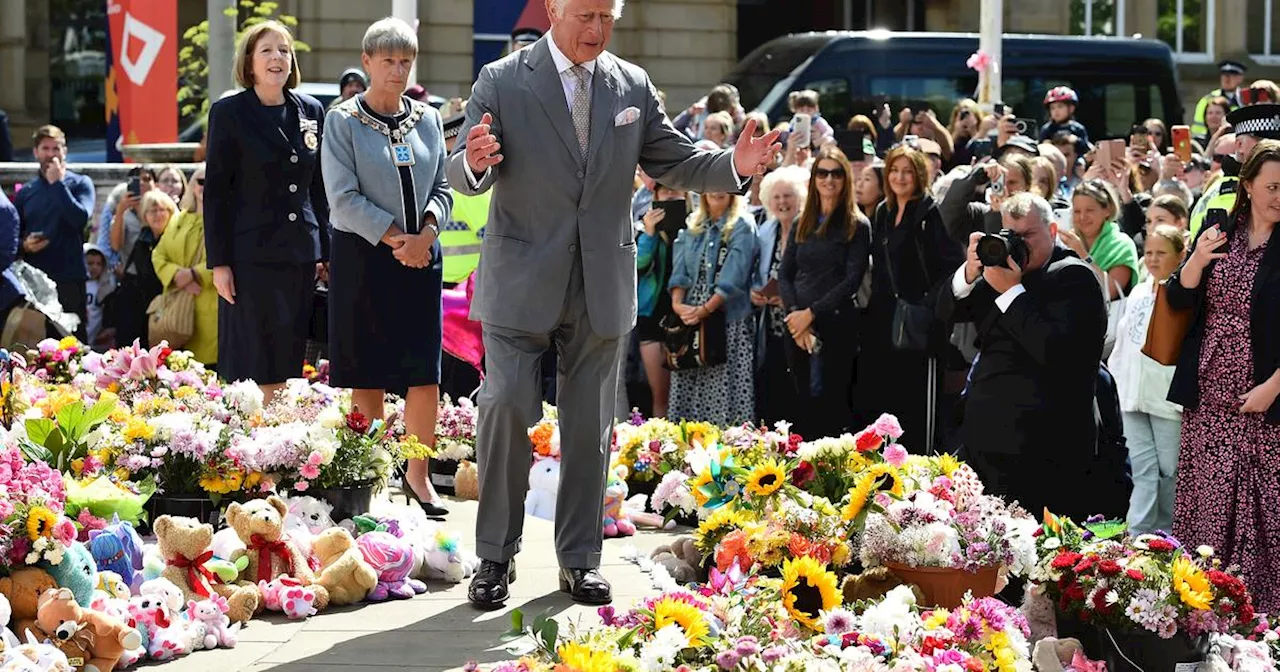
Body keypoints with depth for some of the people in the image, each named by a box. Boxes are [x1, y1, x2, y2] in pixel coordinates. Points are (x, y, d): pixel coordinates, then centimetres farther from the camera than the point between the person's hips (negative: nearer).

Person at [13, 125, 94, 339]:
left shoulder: (80, 183, 5)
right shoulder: (25, 192, 13)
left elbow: (80, 218, -13)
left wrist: (58, 183, -10)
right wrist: (25, 245, -6)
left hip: (69, 279, -3)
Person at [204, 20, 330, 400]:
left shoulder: (311, 111, 11)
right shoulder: (229, 113, -2)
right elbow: (215, 191, -3)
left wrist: (325, 251, 11)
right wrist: (218, 262, -9)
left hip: (300, 255, 4)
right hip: (251, 253, -4)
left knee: (287, 368, 5)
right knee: (252, 368, -5)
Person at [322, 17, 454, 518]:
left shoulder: (428, 120, 11)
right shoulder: (343, 121, -2)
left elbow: (441, 188, 12)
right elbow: (344, 198, -9)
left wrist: (427, 232, -8)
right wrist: (396, 239, -14)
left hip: (421, 256, 3)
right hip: (363, 256, -3)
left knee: (425, 371, -2)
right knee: (367, 371, 0)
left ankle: (418, 473, 8)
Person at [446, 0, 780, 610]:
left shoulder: (633, 86, 6)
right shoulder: (501, 81, -6)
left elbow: (673, 163, 9)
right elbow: (462, 178, -11)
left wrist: (735, 165, -10)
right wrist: (474, 163, -36)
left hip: (602, 285, 3)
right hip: (522, 280, -3)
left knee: (589, 424, 10)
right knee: (505, 411, -7)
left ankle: (580, 559, 20)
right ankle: (495, 557, 6)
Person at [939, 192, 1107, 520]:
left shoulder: (1074, 277, -6)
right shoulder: (1004, 268, 16)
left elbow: (1054, 350, -20)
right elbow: (947, 311, 12)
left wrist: (1011, 292, -16)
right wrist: (970, 272, -7)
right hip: (985, 437, 7)